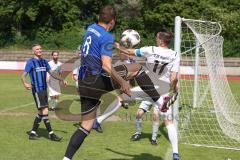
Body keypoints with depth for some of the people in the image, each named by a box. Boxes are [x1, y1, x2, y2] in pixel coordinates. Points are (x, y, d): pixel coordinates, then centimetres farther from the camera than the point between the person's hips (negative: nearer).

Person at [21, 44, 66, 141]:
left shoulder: (44, 62, 13)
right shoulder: (31, 62, -6)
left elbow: (51, 73, 23)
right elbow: (23, 76, -11)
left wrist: (61, 79, 17)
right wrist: (25, 84, -30)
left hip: (44, 89, 7)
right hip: (37, 90, -7)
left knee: (41, 113, 10)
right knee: (45, 111, -12)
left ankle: (33, 133, 20)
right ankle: (51, 134, -8)